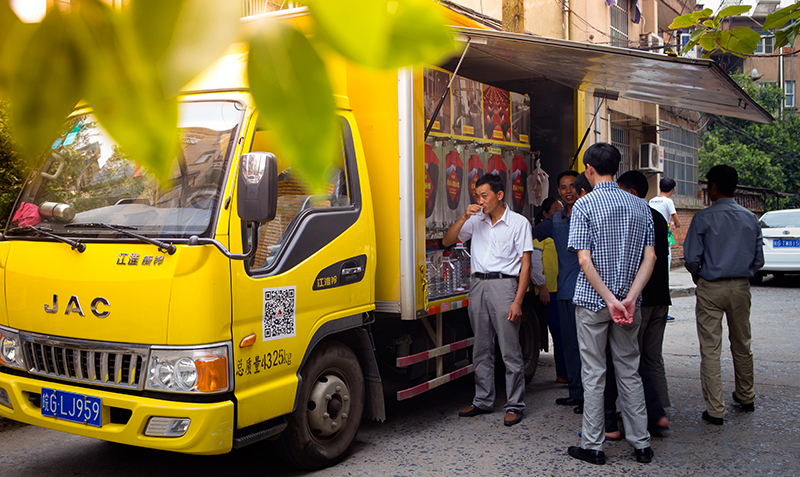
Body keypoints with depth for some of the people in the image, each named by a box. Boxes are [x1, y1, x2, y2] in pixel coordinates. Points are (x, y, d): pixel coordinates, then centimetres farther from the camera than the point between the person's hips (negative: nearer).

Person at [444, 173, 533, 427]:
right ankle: (483, 401, 22)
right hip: (478, 284, 5)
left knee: (510, 351, -2)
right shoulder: (476, 221, 12)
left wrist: (517, 301, -13)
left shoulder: (518, 223, -1)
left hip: (504, 284, -5)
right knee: (481, 349, 11)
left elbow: (525, 264, -5)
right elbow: (447, 241, 11)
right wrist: (464, 217, -4)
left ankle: (515, 405, 8)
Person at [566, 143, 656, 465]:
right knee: (629, 372, 13)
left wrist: (610, 300, -15)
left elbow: (584, 260, -16)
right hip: (628, 301, 4)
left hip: (592, 301, -4)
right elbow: (650, 257, -1)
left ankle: (592, 446, 11)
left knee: (594, 374, 3)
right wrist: (630, 298, -9)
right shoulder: (640, 206, 6)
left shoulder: (584, 205, -8)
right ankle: (641, 444, 18)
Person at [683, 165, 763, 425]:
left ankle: (715, 409, -1)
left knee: (710, 349, -1)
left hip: (711, 288, -5)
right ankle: (746, 397, 35)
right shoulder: (751, 218, 4)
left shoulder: (703, 218, -10)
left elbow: (692, 258, -11)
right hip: (741, 287, 5)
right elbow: (758, 259, 6)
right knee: (741, 345, 19)